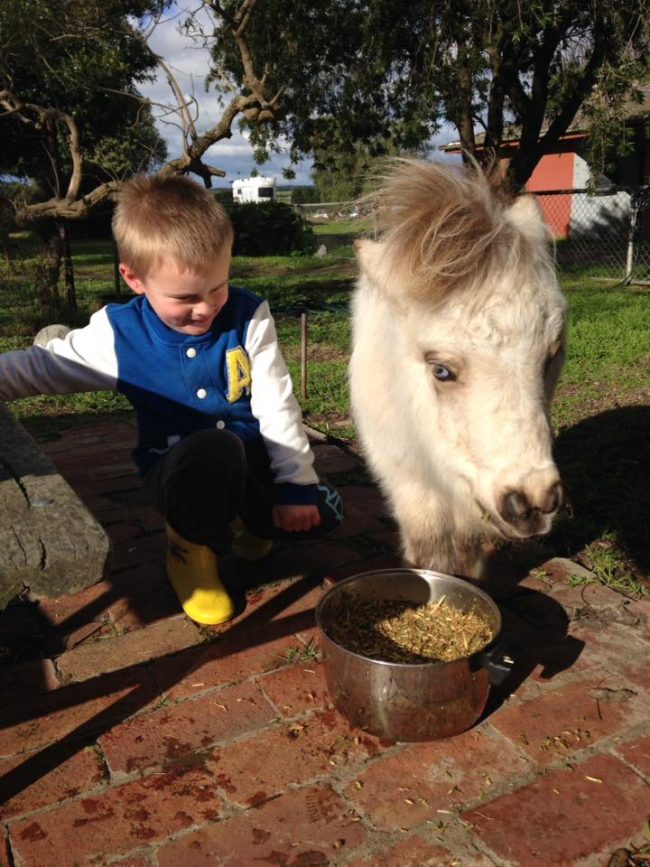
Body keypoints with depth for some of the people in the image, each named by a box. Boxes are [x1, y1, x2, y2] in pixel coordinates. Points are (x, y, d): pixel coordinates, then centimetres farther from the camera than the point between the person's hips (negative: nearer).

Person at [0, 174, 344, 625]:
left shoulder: (249, 316, -12)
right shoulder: (118, 334, -11)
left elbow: (277, 405, -10)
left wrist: (295, 484, -10)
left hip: (252, 463, 3)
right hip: (180, 470, -2)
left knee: (321, 515, -13)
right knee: (214, 450, -37)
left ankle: (242, 520, 19)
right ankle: (193, 545, -4)